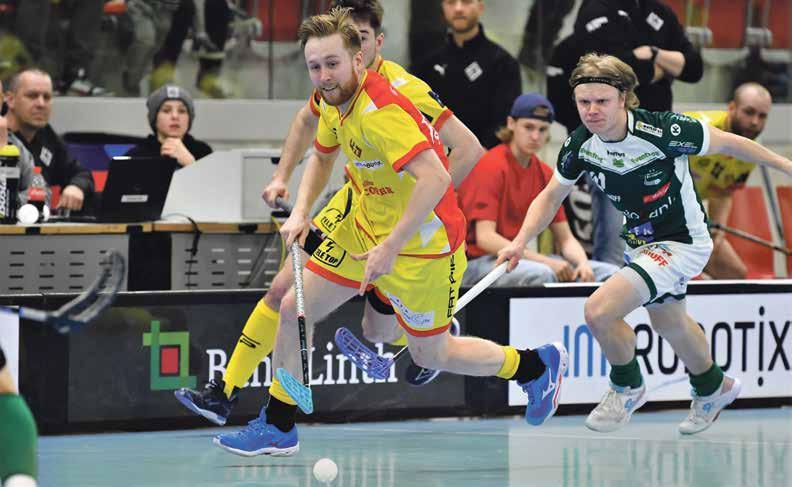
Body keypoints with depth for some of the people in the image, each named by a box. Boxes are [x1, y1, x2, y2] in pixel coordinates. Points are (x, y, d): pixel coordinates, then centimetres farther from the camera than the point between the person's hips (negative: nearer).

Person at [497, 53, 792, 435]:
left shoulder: (662, 131, -31)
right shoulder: (580, 144, -14)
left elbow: (726, 143, -16)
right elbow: (551, 196, 1)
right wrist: (521, 241, -14)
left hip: (682, 242, -7)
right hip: (641, 243, 7)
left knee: (599, 311, -21)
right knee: (668, 321, 30)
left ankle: (628, 387, 9)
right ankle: (713, 388, 60)